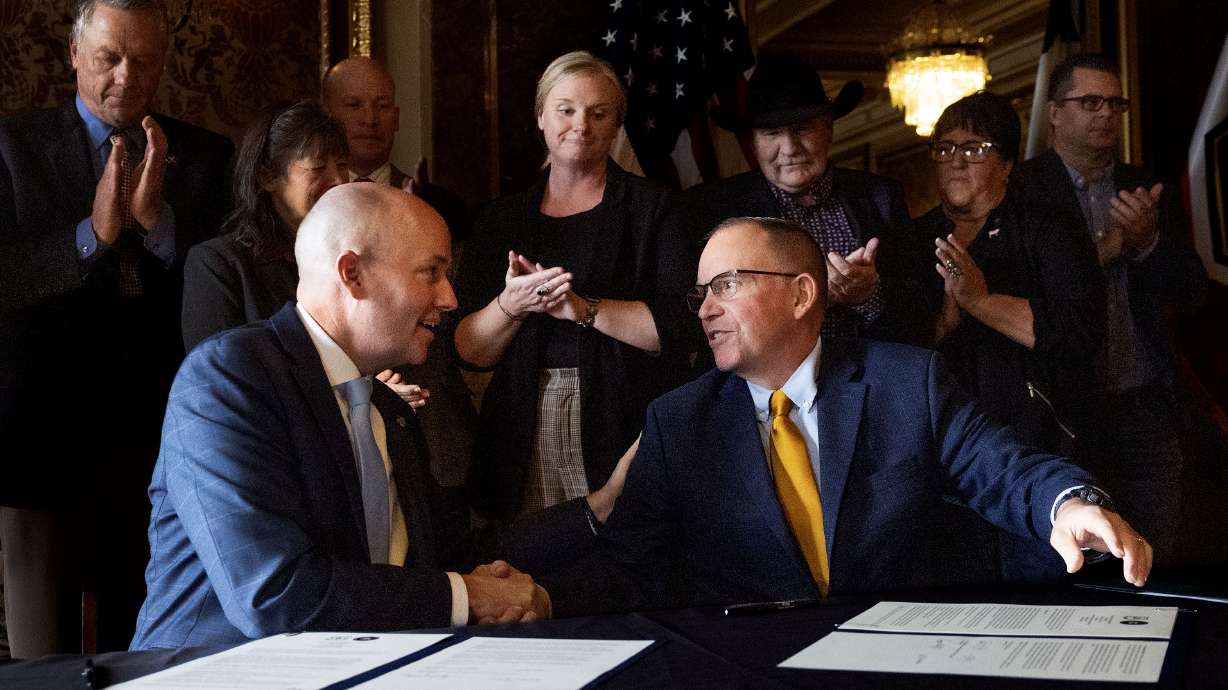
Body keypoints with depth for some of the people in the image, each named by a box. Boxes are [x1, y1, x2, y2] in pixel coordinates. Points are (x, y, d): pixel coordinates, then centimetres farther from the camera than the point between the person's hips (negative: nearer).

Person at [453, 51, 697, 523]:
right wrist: (510, 305, -13)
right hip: (525, 434, 2)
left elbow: (685, 325, -9)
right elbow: (469, 351, 7)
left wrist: (582, 307, -17)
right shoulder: (502, 219, 12)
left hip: (627, 429, -2)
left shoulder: (653, 209, 3)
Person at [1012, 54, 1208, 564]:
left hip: (1144, 412, 4)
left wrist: (1148, 241, -14)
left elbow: (1190, 293, 5)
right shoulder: (1018, 191, -4)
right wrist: (1103, 248, -20)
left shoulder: (1151, 194, 11)